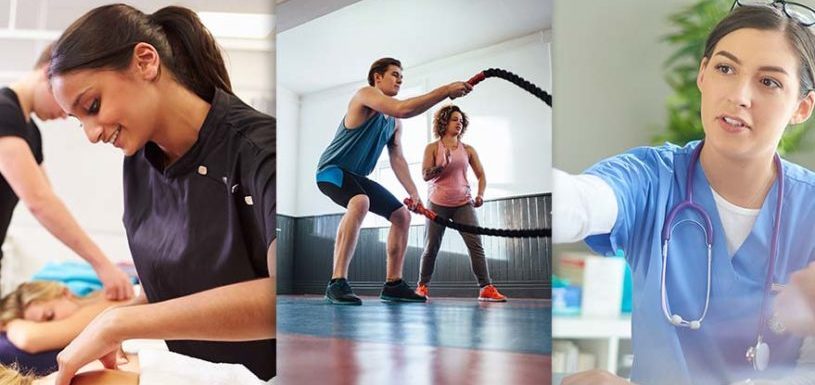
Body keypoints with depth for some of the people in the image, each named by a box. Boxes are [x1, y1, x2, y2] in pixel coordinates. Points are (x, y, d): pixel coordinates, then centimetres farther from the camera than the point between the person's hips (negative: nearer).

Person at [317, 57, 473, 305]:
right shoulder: (366, 94, -14)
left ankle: (393, 284, 14)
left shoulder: (395, 122, 13)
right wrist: (446, 91, -31)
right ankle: (337, 283, -40)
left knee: (401, 215, 9)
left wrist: (413, 193, -1)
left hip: (357, 176, 10)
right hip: (332, 170, -10)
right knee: (360, 202, -38)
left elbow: (397, 158, 12)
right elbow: (403, 109, -31)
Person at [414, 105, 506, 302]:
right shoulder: (433, 148, 1)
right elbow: (426, 175, -8)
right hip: (438, 204, -1)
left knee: (476, 244, -11)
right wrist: (443, 165, -24)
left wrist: (480, 195, -5)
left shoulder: (468, 150, 8)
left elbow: (481, 175, 12)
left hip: (463, 204, 2)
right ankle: (422, 286, 17)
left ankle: (486, 288, -12)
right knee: (431, 248, 2)